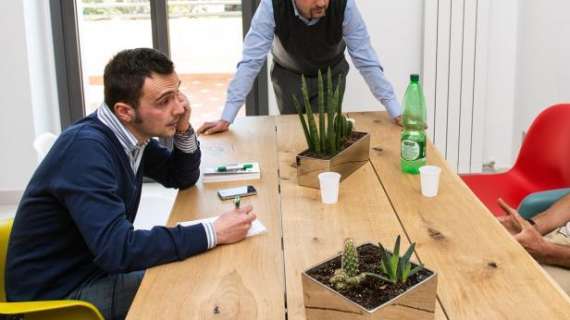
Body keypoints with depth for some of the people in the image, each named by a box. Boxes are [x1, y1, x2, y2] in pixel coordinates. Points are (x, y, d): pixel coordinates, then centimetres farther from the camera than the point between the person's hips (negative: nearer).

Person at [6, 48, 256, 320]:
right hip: (54, 293, -8)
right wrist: (213, 233, -31)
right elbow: (118, 250, -35)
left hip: (96, 266, 8)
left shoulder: (131, 133, -3)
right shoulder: (87, 148, -29)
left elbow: (182, 178, 11)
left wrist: (183, 131, -9)